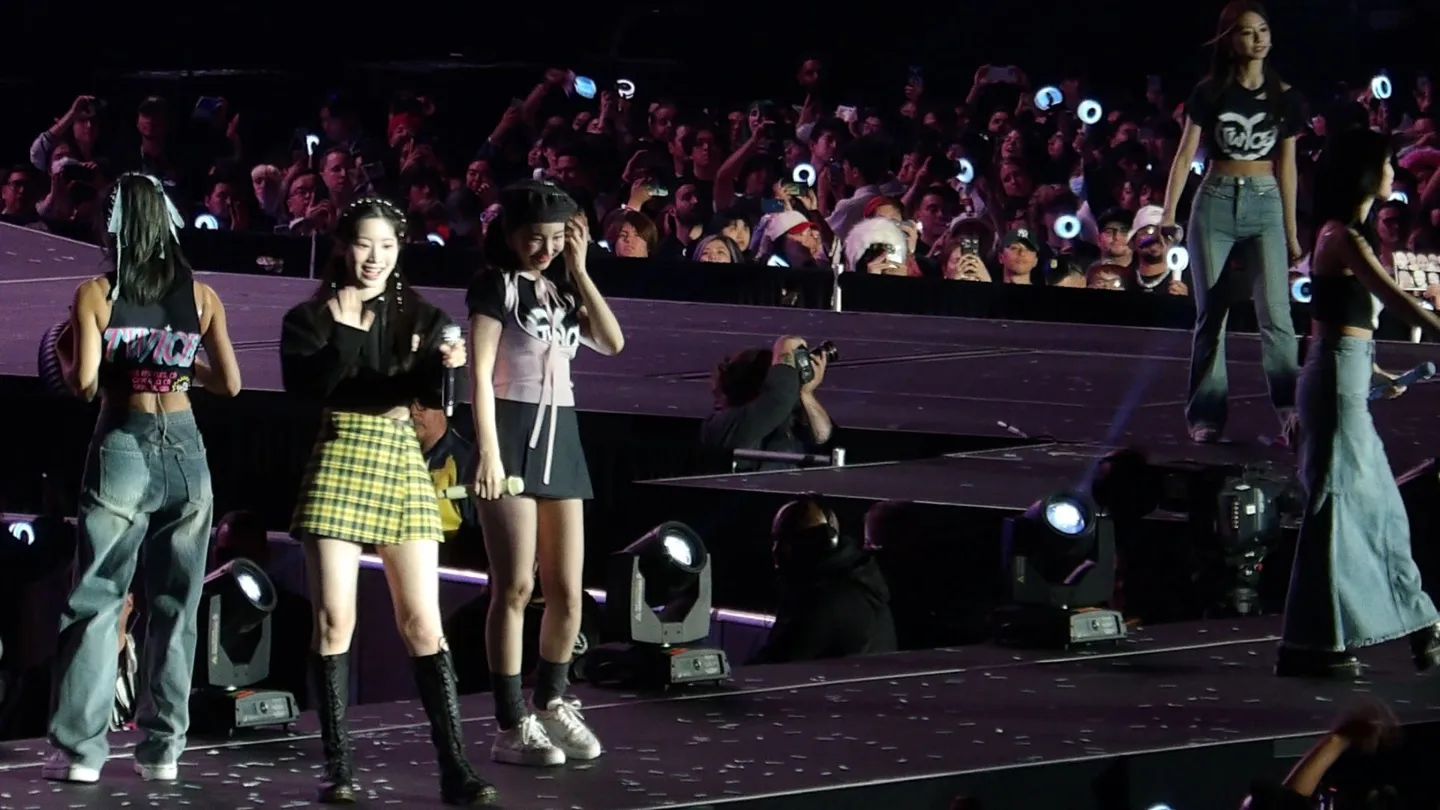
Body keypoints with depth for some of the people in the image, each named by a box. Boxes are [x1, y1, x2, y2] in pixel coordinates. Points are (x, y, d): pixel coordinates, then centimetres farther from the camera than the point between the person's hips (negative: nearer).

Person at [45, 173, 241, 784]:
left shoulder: (95, 294, -4)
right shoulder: (201, 296, 4)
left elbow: (84, 383, -10)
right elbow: (229, 384, 2)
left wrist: (65, 352, 10)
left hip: (123, 447, -2)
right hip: (185, 449, 2)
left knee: (95, 600, 3)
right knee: (175, 605, 10)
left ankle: (79, 749, -1)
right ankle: (162, 747, 11)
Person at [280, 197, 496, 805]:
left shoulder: (419, 315, 10)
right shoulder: (311, 316, 4)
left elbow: (428, 389, -7)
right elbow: (303, 387, -12)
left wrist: (444, 364, -28)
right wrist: (343, 332, -19)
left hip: (402, 463, 2)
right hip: (340, 461, -2)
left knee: (423, 623, -3)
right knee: (335, 619, -5)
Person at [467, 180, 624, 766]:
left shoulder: (563, 289, 15)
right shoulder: (496, 285, -3)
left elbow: (612, 342, 1)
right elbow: (481, 373, -11)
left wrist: (579, 270, 0)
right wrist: (489, 453, -20)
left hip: (560, 435, 6)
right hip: (513, 432, -6)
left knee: (567, 589, 8)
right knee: (515, 586, -8)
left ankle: (550, 702, 27)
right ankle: (512, 727, -4)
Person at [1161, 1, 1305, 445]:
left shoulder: (1283, 97, 5)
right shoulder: (1210, 93, 1)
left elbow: (1286, 166, 10)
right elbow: (1185, 155, 0)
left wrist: (1291, 232, 11)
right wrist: (1168, 213, -10)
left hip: (1265, 207, 0)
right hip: (1215, 204, 0)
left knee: (1275, 312, -14)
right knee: (1211, 315, 2)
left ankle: (1291, 412, -21)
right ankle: (1206, 418, 7)